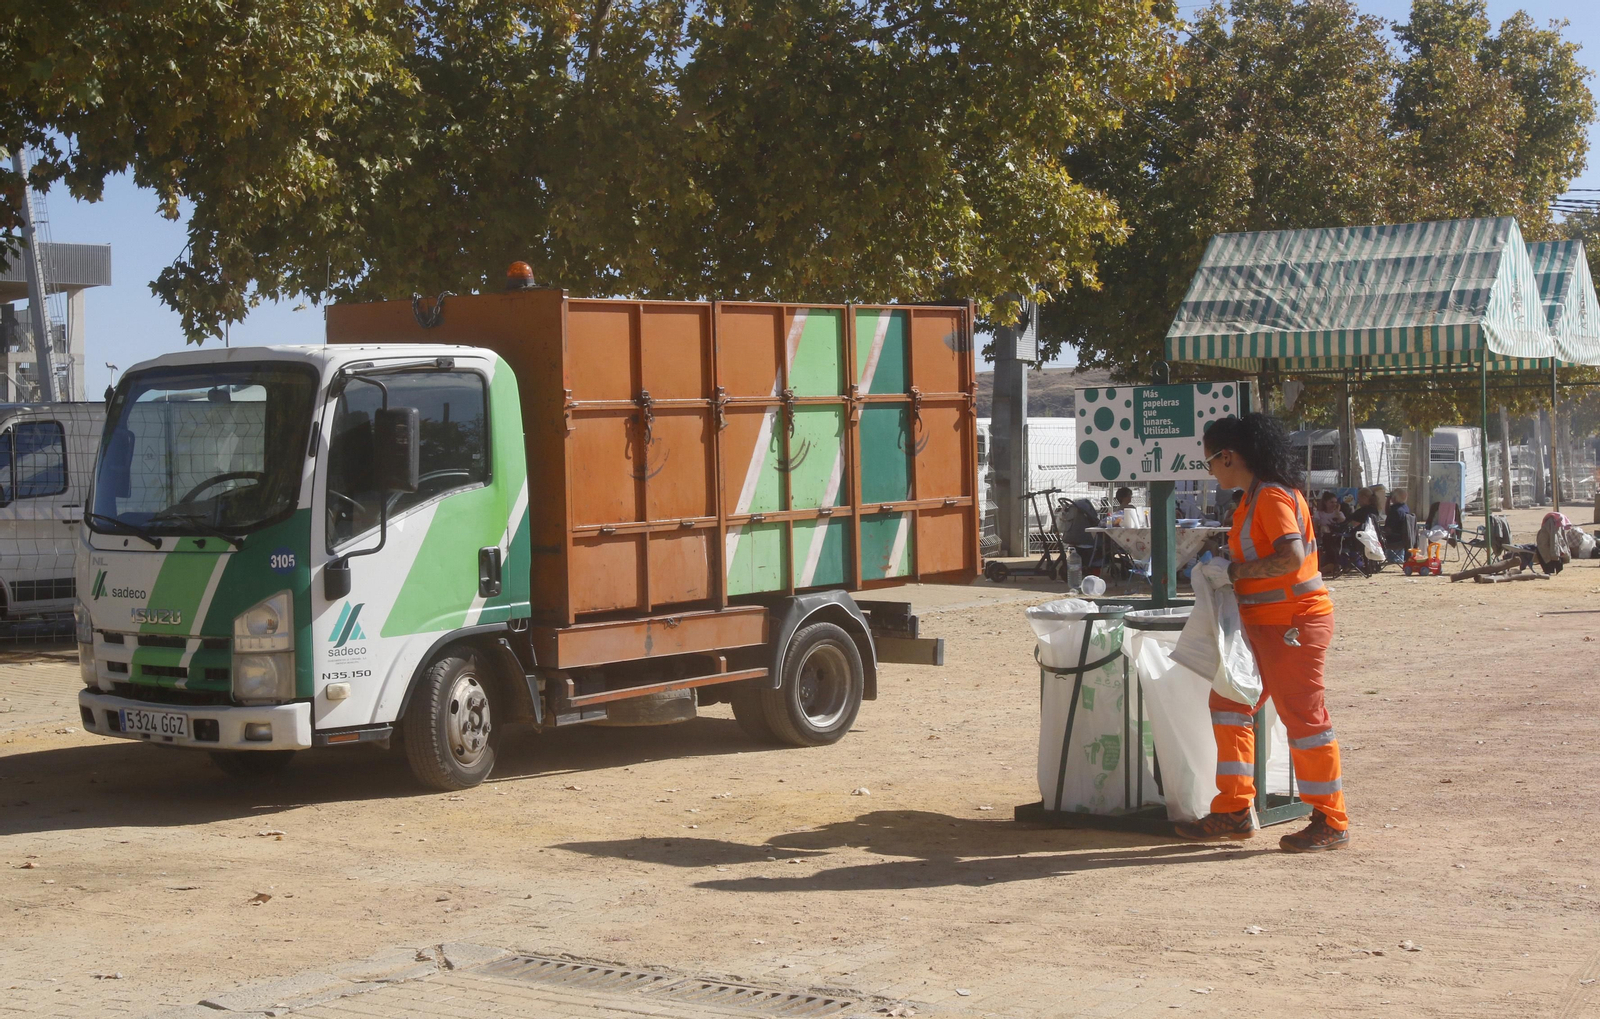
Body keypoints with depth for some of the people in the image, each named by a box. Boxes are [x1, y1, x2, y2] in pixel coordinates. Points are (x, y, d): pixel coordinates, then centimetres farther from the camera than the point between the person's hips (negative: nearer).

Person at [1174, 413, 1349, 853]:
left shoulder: (1273, 496, -18)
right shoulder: (1255, 496, 13)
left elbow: (1292, 556, -29)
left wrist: (1240, 572, -20)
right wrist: (1230, 567, 8)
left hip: (1293, 622, -11)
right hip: (1265, 623, 11)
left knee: (1303, 716, -3)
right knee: (1229, 703, 11)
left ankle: (1331, 823, 8)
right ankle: (1234, 812, 17)